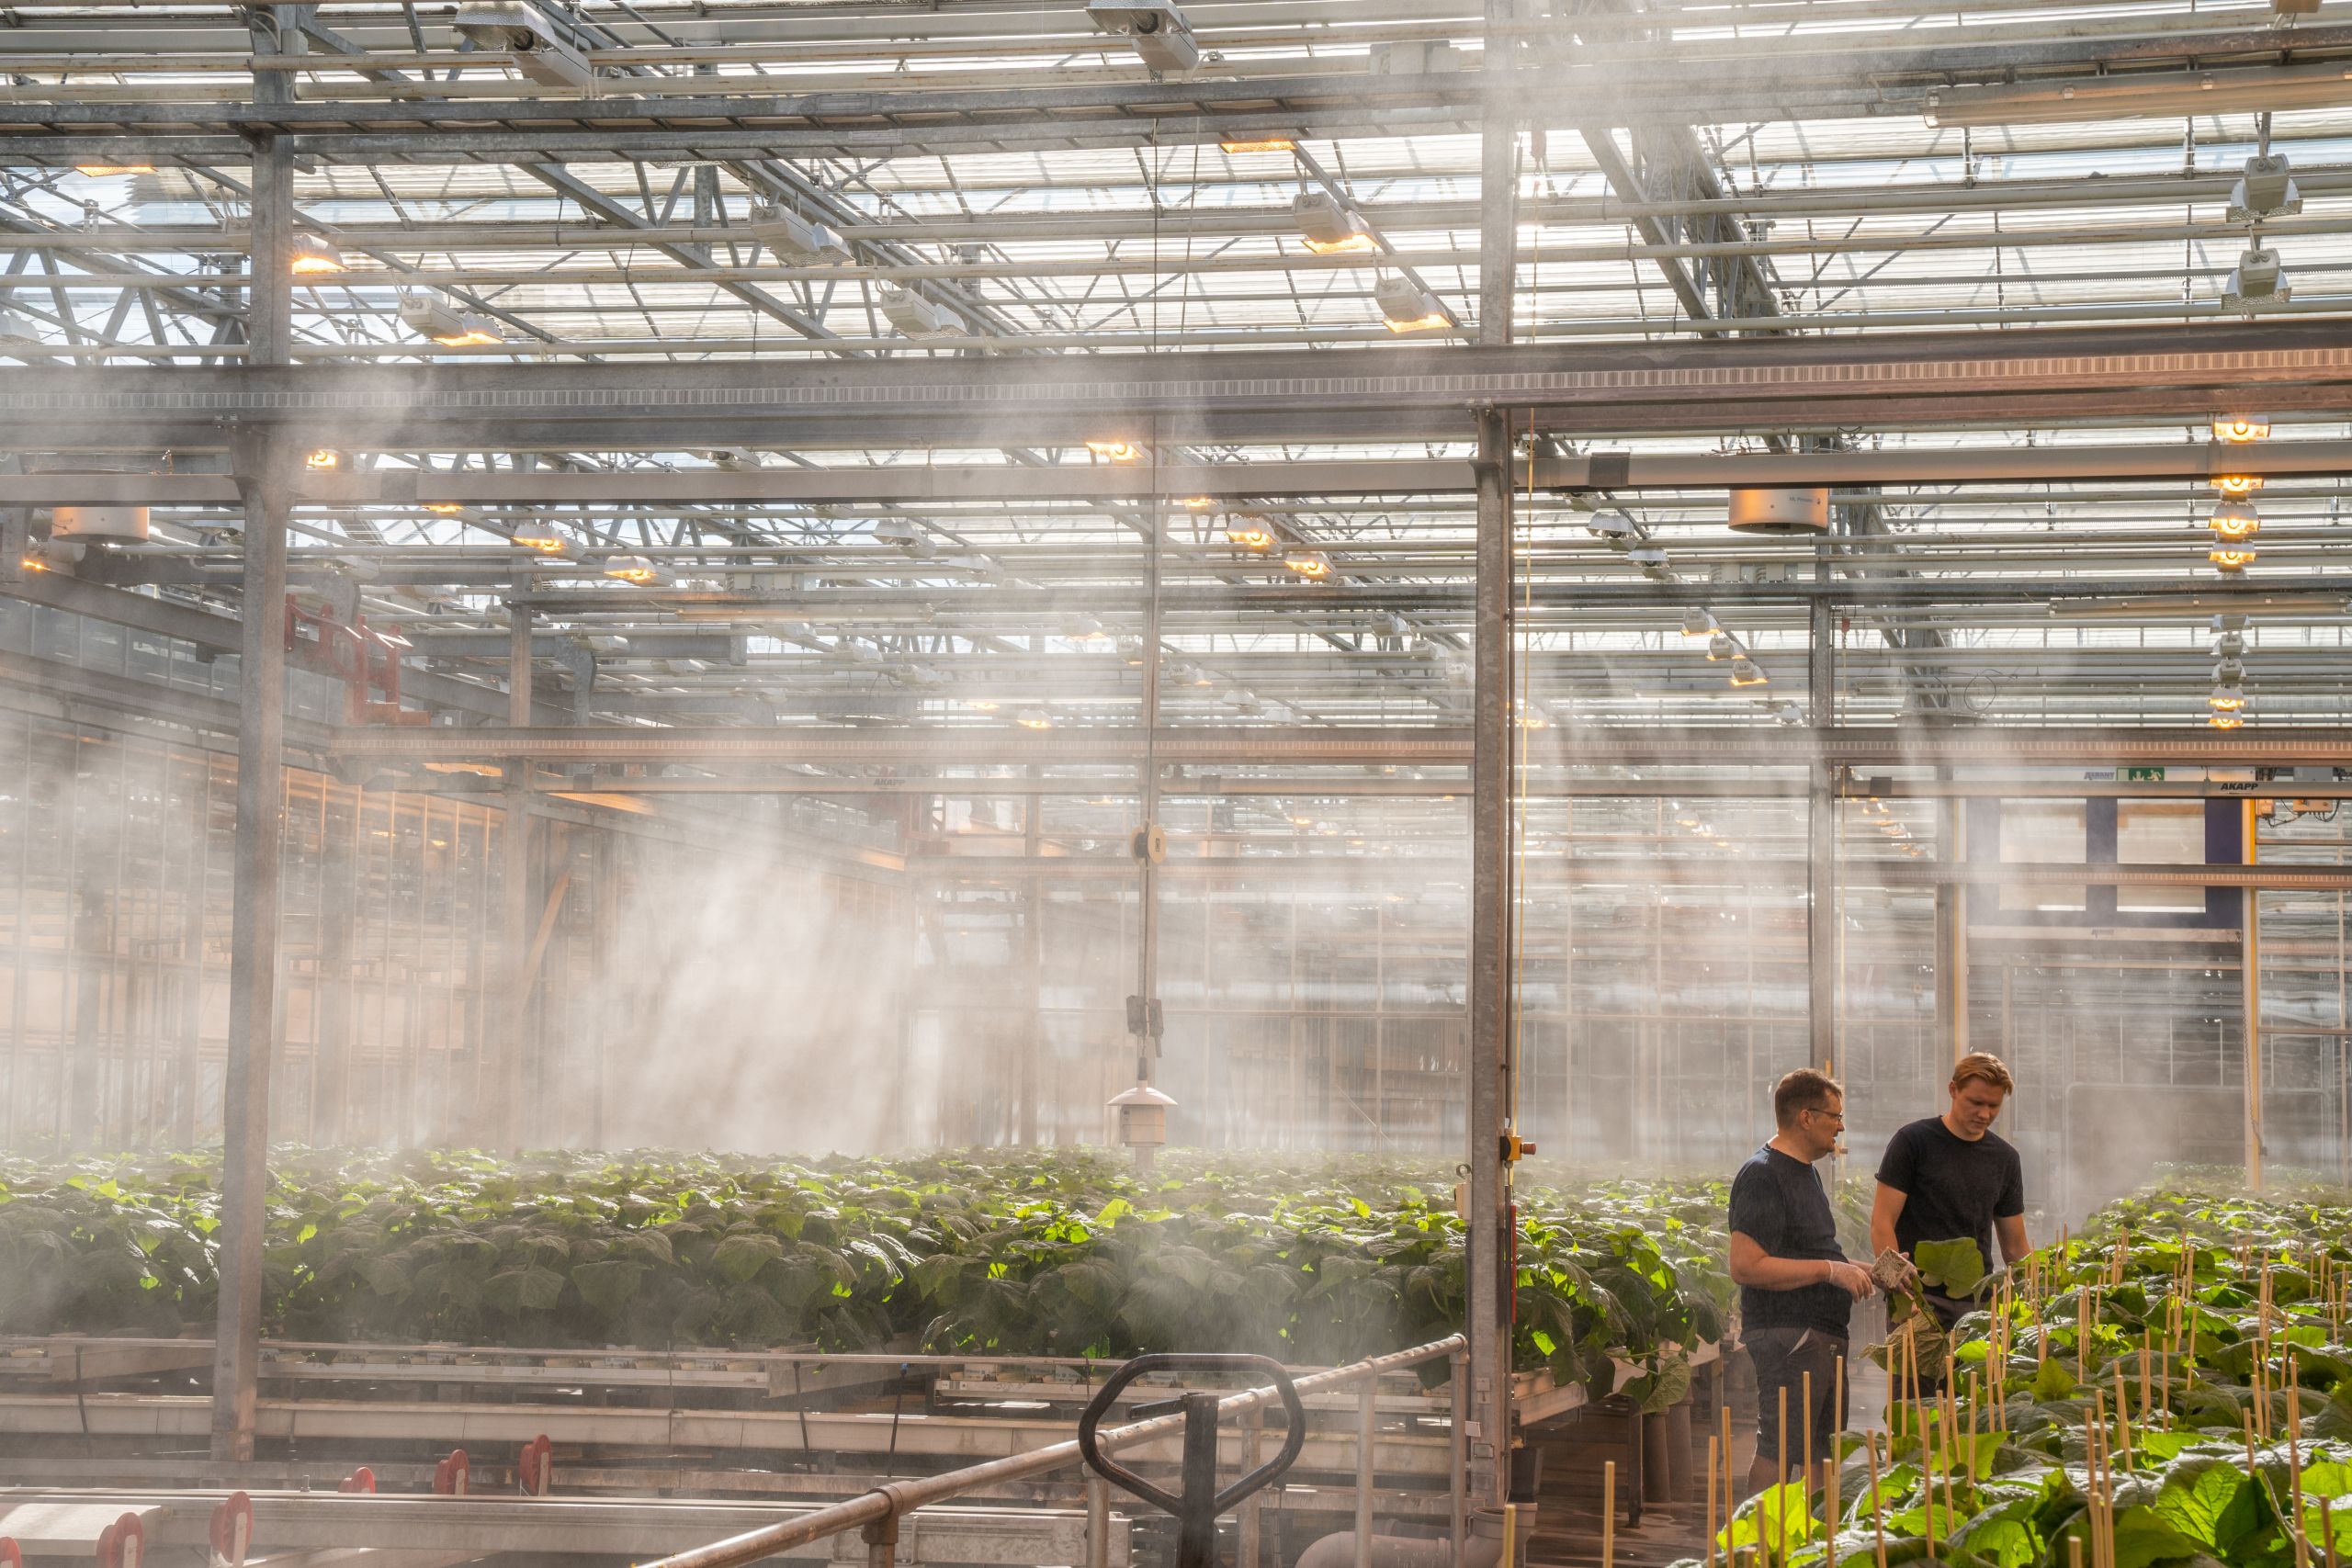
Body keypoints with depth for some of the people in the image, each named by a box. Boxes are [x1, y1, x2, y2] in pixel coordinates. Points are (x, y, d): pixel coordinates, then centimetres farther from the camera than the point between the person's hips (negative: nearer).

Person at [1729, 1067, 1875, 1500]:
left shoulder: (1804, 1171, 18)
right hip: (1787, 1337, -10)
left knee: (1819, 1448, 13)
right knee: (1778, 1451, -9)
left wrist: (1855, 1269, 14)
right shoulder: (1762, 1176, -15)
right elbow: (1746, 1266, -23)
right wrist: (1832, 1270, -20)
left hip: (1822, 1334, 10)